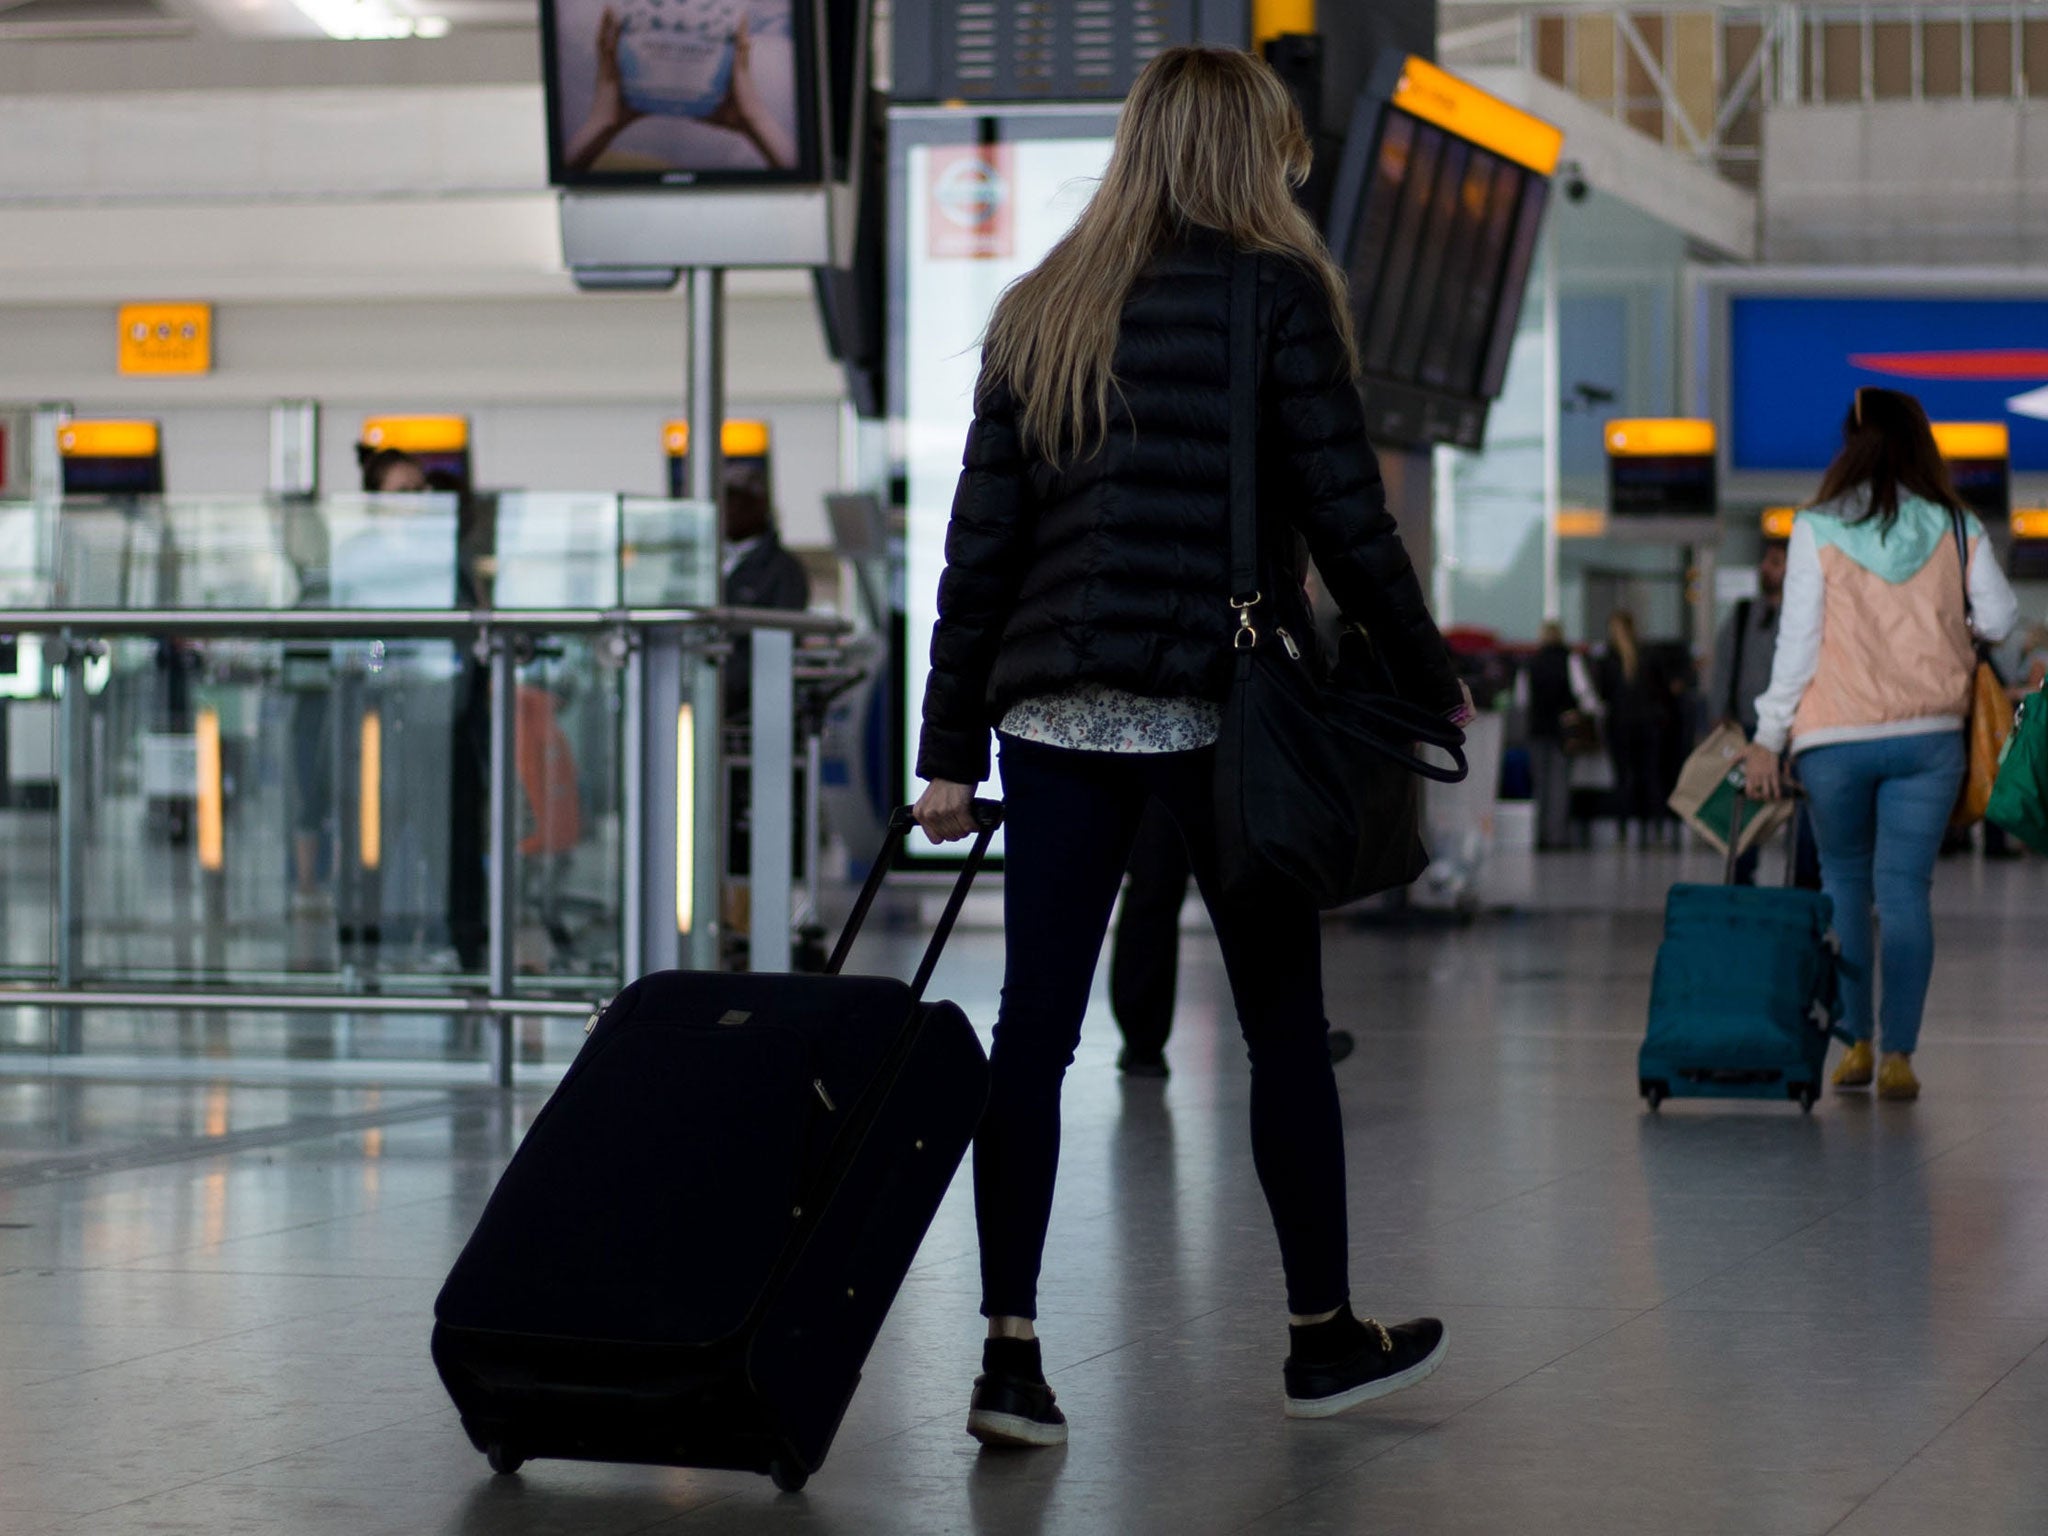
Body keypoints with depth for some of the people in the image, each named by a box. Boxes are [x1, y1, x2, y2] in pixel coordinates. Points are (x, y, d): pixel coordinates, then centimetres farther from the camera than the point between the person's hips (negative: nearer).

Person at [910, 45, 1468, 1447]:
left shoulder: (1038, 310, 13)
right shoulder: (1274, 292, -1)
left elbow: (979, 548, 10)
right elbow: (1347, 517, -4)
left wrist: (949, 750, 11)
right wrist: (1432, 683, 7)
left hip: (1053, 710, 4)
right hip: (1218, 702, -4)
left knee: (1034, 1028, 2)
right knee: (1284, 1025, 8)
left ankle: (1010, 1356, -2)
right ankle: (1325, 1338, 19)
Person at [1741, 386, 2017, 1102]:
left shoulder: (1817, 529, -4)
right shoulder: (1956, 528, 1)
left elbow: (1798, 641, -5)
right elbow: (1999, 620, 7)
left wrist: (1769, 736, 0)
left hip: (1836, 737, -1)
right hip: (1929, 734, 1)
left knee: (1844, 881, 14)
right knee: (1905, 888, 1)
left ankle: (1856, 1043, 14)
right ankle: (1898, 1054, -5)